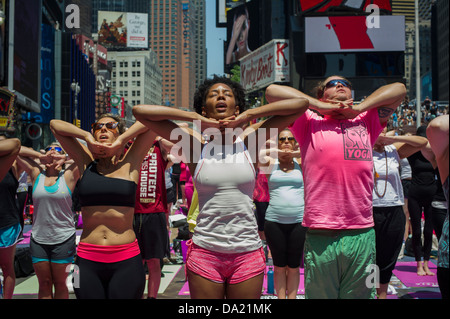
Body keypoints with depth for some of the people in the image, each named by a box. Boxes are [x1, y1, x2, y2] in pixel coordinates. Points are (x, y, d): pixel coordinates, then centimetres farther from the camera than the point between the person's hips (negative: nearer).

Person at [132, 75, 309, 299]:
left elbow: (301, 104, -3)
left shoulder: (249, 141, 0)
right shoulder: (196, 145, -2)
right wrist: (198, 119, -9)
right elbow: (140, 111, -7)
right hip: (204, 253, 0)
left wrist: (248, 115, -7)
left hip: (247, 253, 1)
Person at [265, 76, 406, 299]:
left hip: (362, 233, 3)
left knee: (360, 294, 13)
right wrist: (318, 106, 2)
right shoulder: (310, 124, 8)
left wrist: (359, 107, 9)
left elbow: (399, 89, 21)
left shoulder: (366, 122, 17)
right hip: (320, 235, -2)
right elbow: (272, 91, 4)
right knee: (320, 295, 10)